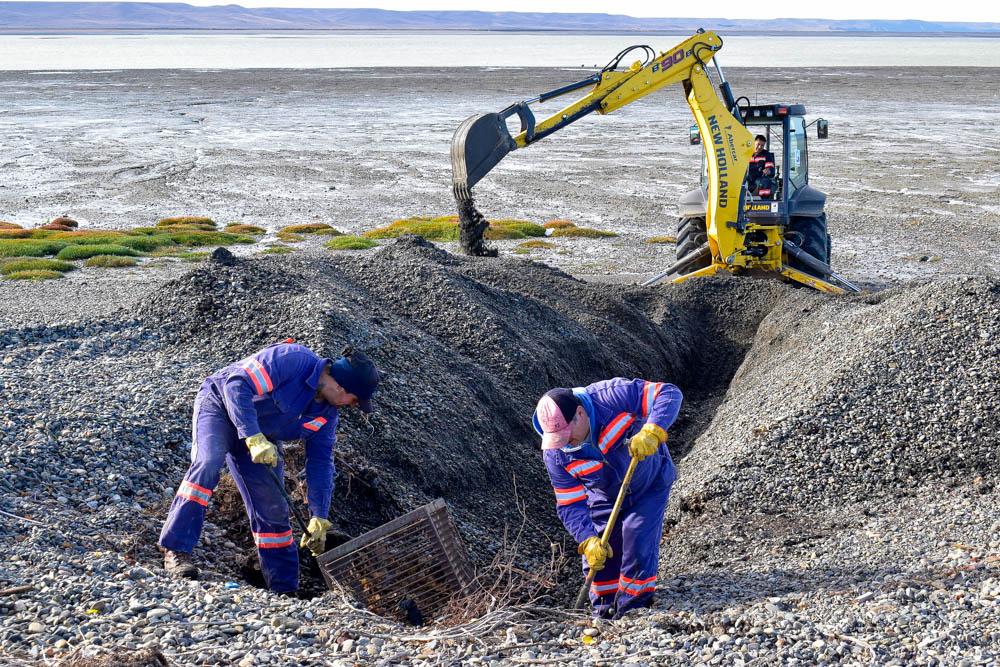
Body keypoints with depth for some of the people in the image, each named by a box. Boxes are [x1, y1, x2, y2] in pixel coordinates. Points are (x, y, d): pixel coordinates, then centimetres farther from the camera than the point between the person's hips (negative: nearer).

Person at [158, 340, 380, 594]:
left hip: (260, 437, 7)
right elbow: (237, 384, -35)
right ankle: (176, 551, -29)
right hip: (220, 405, -7)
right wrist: (254, 438, -41)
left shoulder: (327, 412, -6)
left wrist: (320, 519, -9)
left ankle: (285, 590, 9)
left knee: (273, 509, 1)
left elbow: (320, 463, -2)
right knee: (208, 462, -34)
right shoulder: (292, 360, -30)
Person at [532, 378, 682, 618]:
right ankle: (603, 613, 27)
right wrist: (588, 540, -34)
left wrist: (651, 432, -50)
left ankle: (632, 608, 5)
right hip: (605, 499, 3)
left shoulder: (612, 397, -35)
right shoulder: (556, 454, -23)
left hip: (650, 484, -3)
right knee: (599, 557, 5)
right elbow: (570, 505, -18)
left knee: (639, 545, -13)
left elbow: (669, 394, -35)